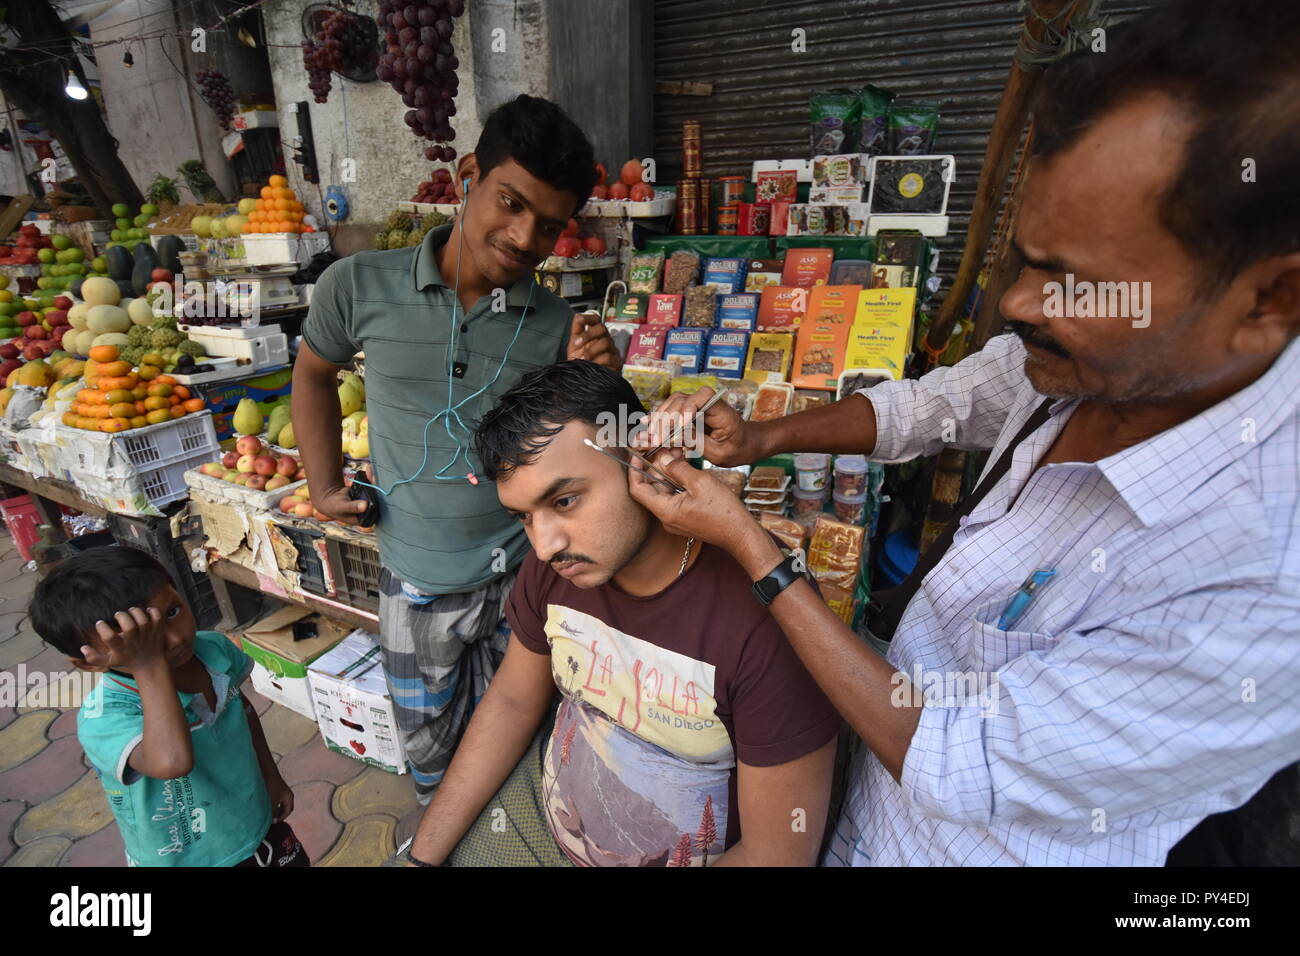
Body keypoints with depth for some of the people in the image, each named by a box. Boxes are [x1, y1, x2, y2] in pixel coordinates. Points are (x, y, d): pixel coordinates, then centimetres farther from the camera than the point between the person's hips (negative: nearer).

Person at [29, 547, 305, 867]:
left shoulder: (214, 649, -16)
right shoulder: (102, 719, -33)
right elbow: (172, 762, -53)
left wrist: (271, 775, 11)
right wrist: (148, 666, -47)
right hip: (186, 860, -5)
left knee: (298, 861, 26)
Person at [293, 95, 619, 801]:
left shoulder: (556, 327, -9)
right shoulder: (360, 286, -10)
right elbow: (313, 373, 10)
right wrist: (324, 486, 4)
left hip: (521, 576, 0)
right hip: (417, 582, 1)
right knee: (430, 749, 22)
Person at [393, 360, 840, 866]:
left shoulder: (763, 619, -32)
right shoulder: (553, 565, -14)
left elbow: (778, 855, -22)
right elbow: (512, 702, 1)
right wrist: (422, 855, 1)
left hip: (681, 852, -2)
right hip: (543, 811, 3)